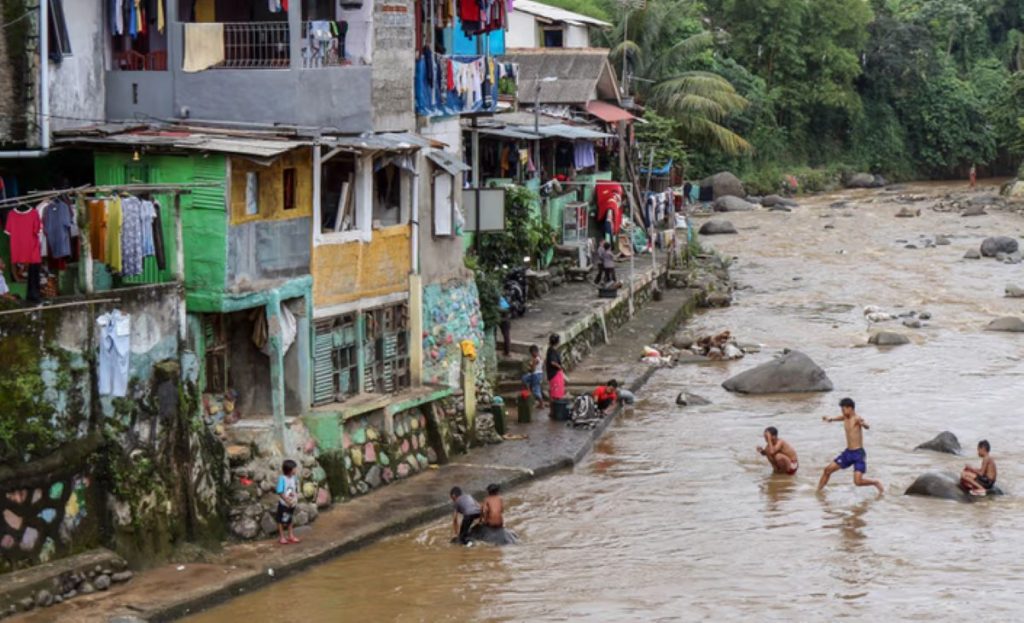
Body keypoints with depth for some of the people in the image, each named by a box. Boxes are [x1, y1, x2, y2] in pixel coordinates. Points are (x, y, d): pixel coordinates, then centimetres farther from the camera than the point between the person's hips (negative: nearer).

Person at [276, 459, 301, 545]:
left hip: (292, 504, 6)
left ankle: (291, 536, 28)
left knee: (289, 520, 19)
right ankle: (282, 537, 16)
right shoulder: (282, 479, -22)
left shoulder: (294, 478, -4)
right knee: (281, 521, 7)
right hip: (283, 504, -6)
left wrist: (296, 498, -10)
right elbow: (280, 492, -21)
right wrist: (287, 500, -23)